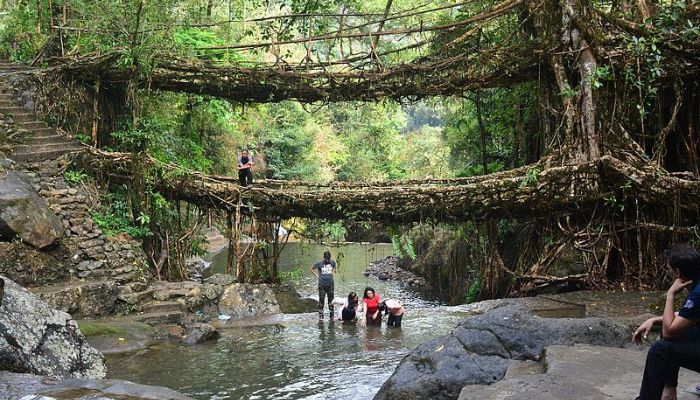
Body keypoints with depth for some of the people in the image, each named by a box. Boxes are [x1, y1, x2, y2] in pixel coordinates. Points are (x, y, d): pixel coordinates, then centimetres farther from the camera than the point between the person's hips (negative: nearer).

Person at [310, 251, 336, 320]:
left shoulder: (332, 262, 3)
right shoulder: (319, 263, -6)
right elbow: (311, 268, 7)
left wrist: (333, 272, 12)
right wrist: (317, 275, 1)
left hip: (330, 284, 3)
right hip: (322, 285, -3)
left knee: (331, 300, 6)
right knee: (321, 300, -1)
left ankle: (331, 315, 14)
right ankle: (320, 315, 6)